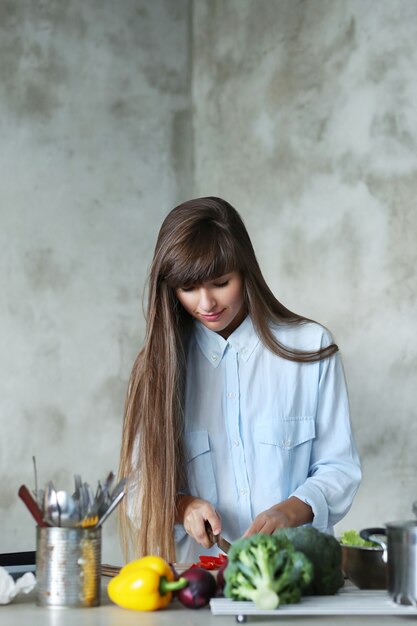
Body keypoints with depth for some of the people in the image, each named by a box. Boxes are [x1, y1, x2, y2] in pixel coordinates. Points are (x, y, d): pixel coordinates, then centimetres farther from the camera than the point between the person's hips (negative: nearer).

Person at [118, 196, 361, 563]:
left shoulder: (311, 347, 6)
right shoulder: (160, 361, 9)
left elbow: (340, 468, 6)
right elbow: (142, 486, 10)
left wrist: (290, 511, -13)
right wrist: (182, 505, -11)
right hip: (198, 574, 1)